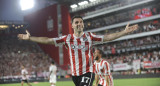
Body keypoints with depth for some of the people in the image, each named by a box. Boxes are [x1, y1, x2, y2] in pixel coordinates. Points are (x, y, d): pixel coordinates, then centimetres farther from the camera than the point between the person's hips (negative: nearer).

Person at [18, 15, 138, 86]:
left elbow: (107, 38, -5)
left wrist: (124, 32, -12)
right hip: (75, 74, 2)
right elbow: (48, 40, 2)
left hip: (88, 72, -2)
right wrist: (30, 38, -1)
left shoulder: (89, 36, 0)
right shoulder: (67, 38, 1)